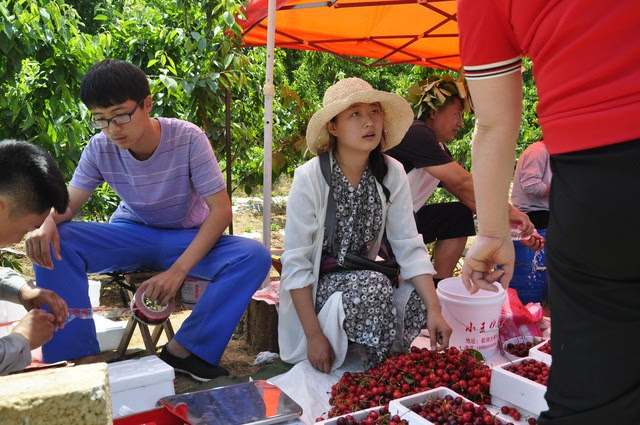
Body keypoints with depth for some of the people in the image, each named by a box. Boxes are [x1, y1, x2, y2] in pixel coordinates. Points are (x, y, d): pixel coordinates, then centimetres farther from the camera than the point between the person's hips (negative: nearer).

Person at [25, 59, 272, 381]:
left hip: (188, 239, -1)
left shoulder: (188, 139, -21)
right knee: (53, 245, -25)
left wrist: (179, 270, -32)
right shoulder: (100, 148, -13)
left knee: (254, 256, -31)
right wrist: (46, 224, -36)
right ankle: (81, 357, -18)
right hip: (131, 237, 2)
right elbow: (67, 203, -9)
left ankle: (184, 350, -19)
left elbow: (221, 209, -22)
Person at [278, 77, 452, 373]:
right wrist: (314, 336, -21)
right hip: (317, 285, -4)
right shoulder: (310, 179, -19)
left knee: (419, 297, -22)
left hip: (362, 279, 4)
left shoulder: (391, 174, -6)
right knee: (374, 287, -32)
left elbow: (409, 246, -8)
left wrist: (435, 310, -20)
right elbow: (296, 263, -18)